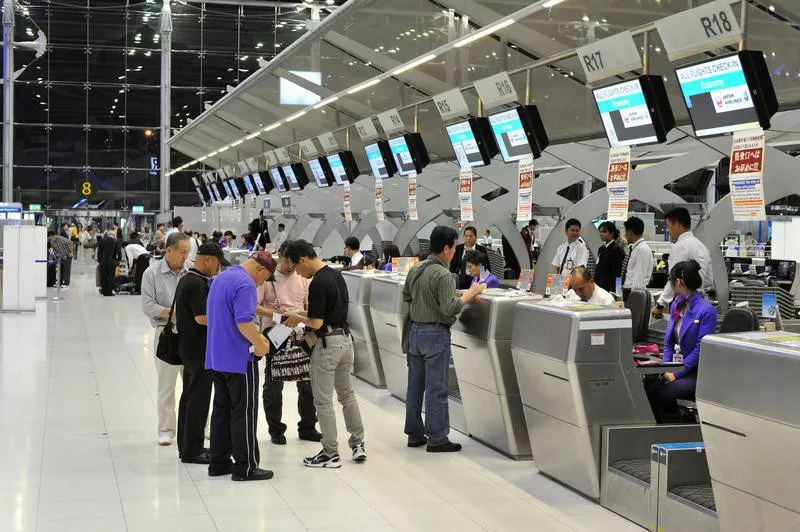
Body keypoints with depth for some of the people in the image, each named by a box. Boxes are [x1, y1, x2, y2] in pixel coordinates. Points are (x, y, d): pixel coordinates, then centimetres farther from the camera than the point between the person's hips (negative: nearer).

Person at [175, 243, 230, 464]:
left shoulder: (185, 280, 13)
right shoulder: (197, 284, -19)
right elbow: (202, 317, -25)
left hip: (187, 345, 10)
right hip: (199, 349, -10)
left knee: (189, 396, 15)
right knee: (198, 398, -5)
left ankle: (186, 446, 22)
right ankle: (192, 451, -1)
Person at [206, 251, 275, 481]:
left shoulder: (220, 278, 14)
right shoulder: (245, 284, -17)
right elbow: (244, 322, -27)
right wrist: (260, 343, -12)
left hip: (216, 358, 9)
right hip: (238, 359, -9)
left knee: (222, 409, 13)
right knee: (245, 412, -3)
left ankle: (219, 463, 16)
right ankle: (245, 467, 1)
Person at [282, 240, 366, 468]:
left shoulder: (317, 283, -21)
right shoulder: (336, 274, 8)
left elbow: (316, 322, -21)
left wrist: (298, 318, -2)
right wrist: (303, 314, 14)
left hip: (327, 344, -9)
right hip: (345, 339, 9)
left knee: (323, 400, 2)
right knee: (347, 394, 19)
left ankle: (330, 454, 8)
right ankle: (358, 444, 21)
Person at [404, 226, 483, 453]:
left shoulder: (415, 270, 6)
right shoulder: (443, 275, -19)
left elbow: (406, 297, 18)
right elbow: (449, 309, -24)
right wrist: (469, 295, -12)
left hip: (414, 331, 8)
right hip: (435, 334, -8)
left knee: (415, 385, 13)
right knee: (436, 389, -2)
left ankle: (414, 434, 21)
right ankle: (437, 439, 4)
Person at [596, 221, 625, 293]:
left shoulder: (617, 249, -8)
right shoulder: (601, 249, 16)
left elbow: (617, 273, -13)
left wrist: (612, 291, -17)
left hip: (610, 288, -7)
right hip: (600, 286, 7)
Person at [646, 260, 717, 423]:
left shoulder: (706, 310, -11)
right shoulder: (676, 305, 14)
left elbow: (701, 349, -14)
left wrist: (676, 373, -17)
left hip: (696, 373, -6)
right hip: (675, 368, 6)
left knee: (660, 395, -30)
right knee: (647, 389, -22)